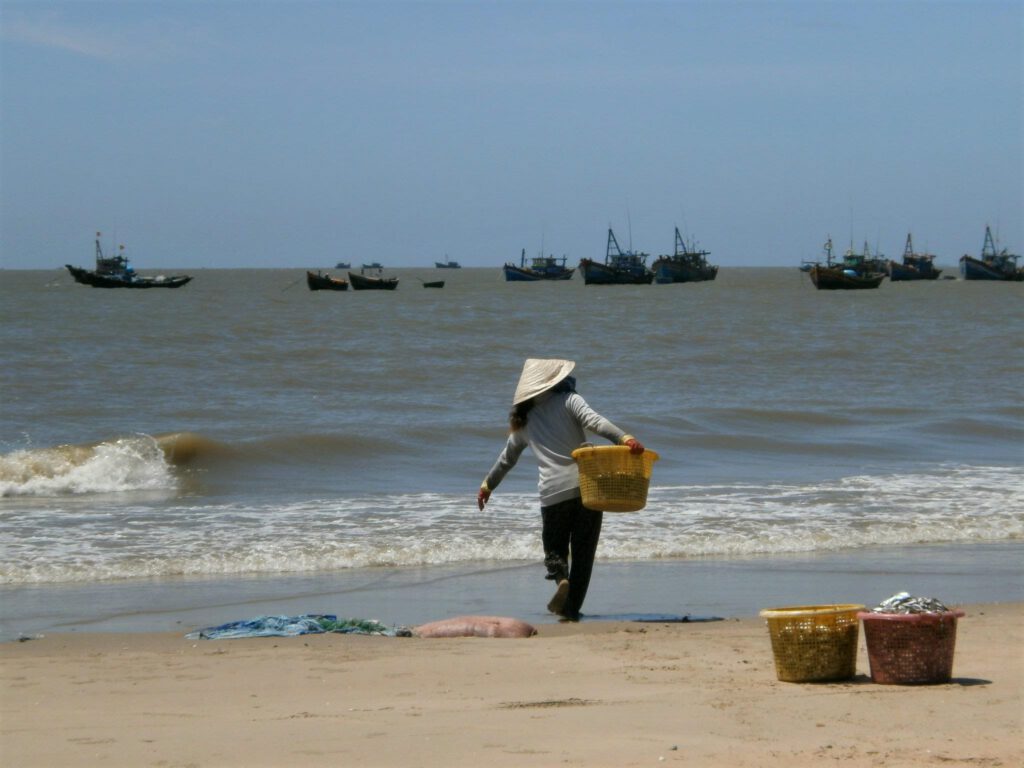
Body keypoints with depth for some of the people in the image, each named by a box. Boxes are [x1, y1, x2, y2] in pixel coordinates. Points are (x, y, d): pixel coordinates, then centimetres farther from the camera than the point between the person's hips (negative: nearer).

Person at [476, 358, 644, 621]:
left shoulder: (525, 420, 16)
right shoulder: (569, 401, 5)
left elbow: (507, 458, 29)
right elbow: (594, 421, -15)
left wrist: (488, 484, 45)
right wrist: (625, 439, -27)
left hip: (552, 493, 2)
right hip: (587, 487, -2)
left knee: (555, 549, 13)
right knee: (583, 552, 9)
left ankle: (561, 579, -18)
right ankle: (571, 608, 4)